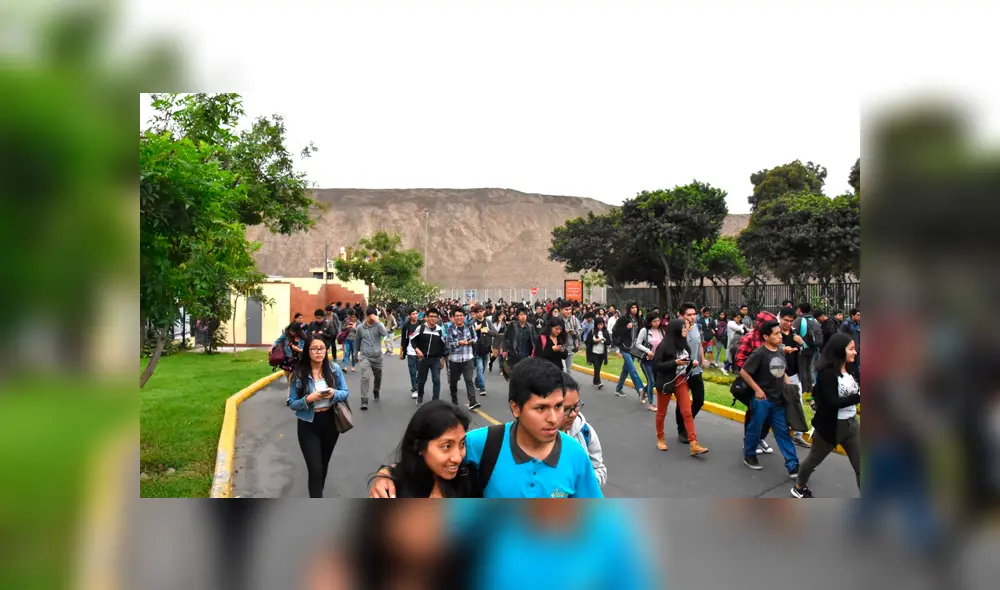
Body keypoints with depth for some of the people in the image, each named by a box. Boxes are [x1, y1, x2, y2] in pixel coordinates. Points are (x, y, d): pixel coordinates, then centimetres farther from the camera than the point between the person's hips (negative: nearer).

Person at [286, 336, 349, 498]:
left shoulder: (334, 369, -6)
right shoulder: (299, 374, -12)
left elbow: (345, 392, 1)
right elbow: (292, 403, -7)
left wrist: (334, 394, -20)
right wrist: (308, 399, -26)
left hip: (331, 422, 3)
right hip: (308, 425, -3)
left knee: (324, 464, 22)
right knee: (315, 469, -8)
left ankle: (317, 493, 46)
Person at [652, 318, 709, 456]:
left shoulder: (684, 344, 2)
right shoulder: (664, 346, -17)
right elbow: (656, 365, -19)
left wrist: (693, 362, -4)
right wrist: (675, 362, -26)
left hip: (682, 381, 5)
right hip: (666, 382, -5)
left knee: (687, 413, -2)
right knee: (661, 413, 11)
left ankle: (694, 445, -4)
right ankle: (660, 439, 30)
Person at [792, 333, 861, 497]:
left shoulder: (849, 369, 4)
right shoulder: (827, 373, -21)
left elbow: (855, 393, 2)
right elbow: (833, 402, -26)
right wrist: (859, 397, -29)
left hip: (851, 423, 7)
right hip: (831, 426, -7)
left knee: (860, 467, 5)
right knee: (814, 459, 16)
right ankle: (799, 488, 40)